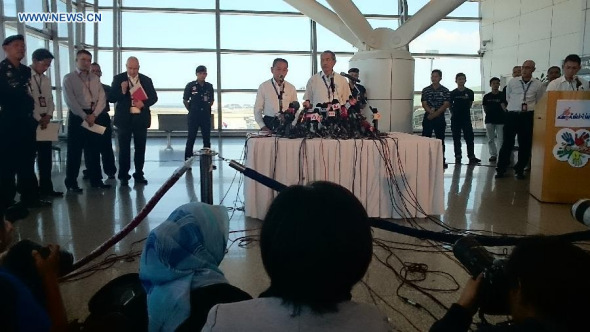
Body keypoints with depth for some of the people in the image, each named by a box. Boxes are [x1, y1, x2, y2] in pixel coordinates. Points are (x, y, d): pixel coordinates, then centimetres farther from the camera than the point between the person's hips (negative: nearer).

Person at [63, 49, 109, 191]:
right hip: (77, 116, -4)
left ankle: (96, 179, 17)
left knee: (93, 150, 9)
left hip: (94, 116, 4)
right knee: (74, 151, -1)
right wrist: (85, 116, -15)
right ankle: (71, 182, 7)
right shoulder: (69, 78, 0)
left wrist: (93, 115, -9)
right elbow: (70, 101, -9)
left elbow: (102, 98, 5)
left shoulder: (95, 78, 13)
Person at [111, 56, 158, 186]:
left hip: (141, 118, 2)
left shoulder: (146, 80, 5)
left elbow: (154, 97, 6)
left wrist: (144, 103, -13)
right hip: (124, 118, -2)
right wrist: (122, 91, -21)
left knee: (140, 148, 7)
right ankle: (123, 176, 7)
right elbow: (111, 98, -4)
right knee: (124, 148, 1)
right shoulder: (118, 79, 0)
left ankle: (139, 174, 16)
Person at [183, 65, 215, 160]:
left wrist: (207, 108, 8)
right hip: (194, 115, -3)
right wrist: (191, 110, 2)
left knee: (207, 138, 7)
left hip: (206, 115, 3)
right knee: (191, 138, -1)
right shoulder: (190, 85, -3)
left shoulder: (209, 86, 7)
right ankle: (187, 160, 4)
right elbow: (185, 100, 3)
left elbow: (212, 100, 18)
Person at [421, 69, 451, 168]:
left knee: (440, 139, 5)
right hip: (428, 117, 1)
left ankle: (442, 160, 11)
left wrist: (435, 113, -16)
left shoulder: (445, 91, 2)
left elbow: (446, 105, -6)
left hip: (440, 118, -1)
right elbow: (424, 104, -1)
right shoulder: (425, 90, 5)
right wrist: (430, 111, -19)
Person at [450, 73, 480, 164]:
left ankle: (471, 156, -1)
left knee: (469, 137, -3)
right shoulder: (453, 93, 0)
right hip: (455, 119, 0)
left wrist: (464, 110, 11)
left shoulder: (469, 92, 1)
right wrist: (453, 112, 7)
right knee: (456, 138, 5)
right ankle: (458, 157, 12)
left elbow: (470, 103, 13)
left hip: (466, 118, 0)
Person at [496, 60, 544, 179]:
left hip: (528, 116, 1)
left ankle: (519, 169, 18)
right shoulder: (512, 82, 5)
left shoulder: (538, 84, 3)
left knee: (525, 144, 5)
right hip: (512, 115, 0)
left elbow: (539, 102, 13)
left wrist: (528, 108, 7)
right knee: (507, 142, -1)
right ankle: (501, 168, 8)